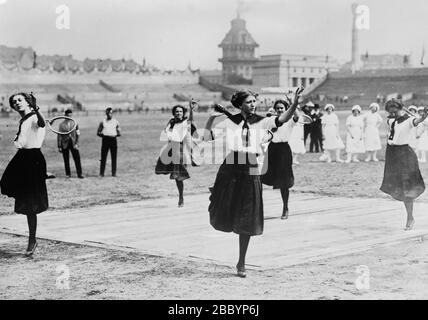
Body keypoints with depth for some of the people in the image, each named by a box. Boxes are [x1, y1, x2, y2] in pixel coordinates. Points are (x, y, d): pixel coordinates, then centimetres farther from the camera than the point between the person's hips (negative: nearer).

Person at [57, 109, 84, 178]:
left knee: (77, 159, -5)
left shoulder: (75, 123, 5)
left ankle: (79, 174, -1)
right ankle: (68, 174, 15)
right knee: (66, 160, 4)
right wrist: (59, 146, -2)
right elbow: (59, 136, 1)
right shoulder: (62, 124, 0)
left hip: (73, 143, 1)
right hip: (65, 144, -1)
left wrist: (76, 143, -4)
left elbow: (77, 134, 6)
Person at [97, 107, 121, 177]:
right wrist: (103, 135, -6)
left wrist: (115, 135, -7)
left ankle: (114, 173, 6)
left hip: (113, 139, 1)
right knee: (103, 157, -3)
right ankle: (101, 173, 0)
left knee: (114, 157, 1)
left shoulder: (116, 122, 10)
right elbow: (98, 133, 8)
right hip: (105, 139, -1)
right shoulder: (103, 122, 8)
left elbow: (119, 133, 10)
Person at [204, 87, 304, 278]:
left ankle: (241, 264, 17)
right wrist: (210, 119, -12)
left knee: (247, 222, 4)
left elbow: (282, 119, -12)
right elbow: (207, 137, 1)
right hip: (230, 171, 0)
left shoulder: (261, 123, 2)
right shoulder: (230, 123, 0)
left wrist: (295, 103, -26)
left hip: (251, 173, 1)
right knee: (222, 219, 5)